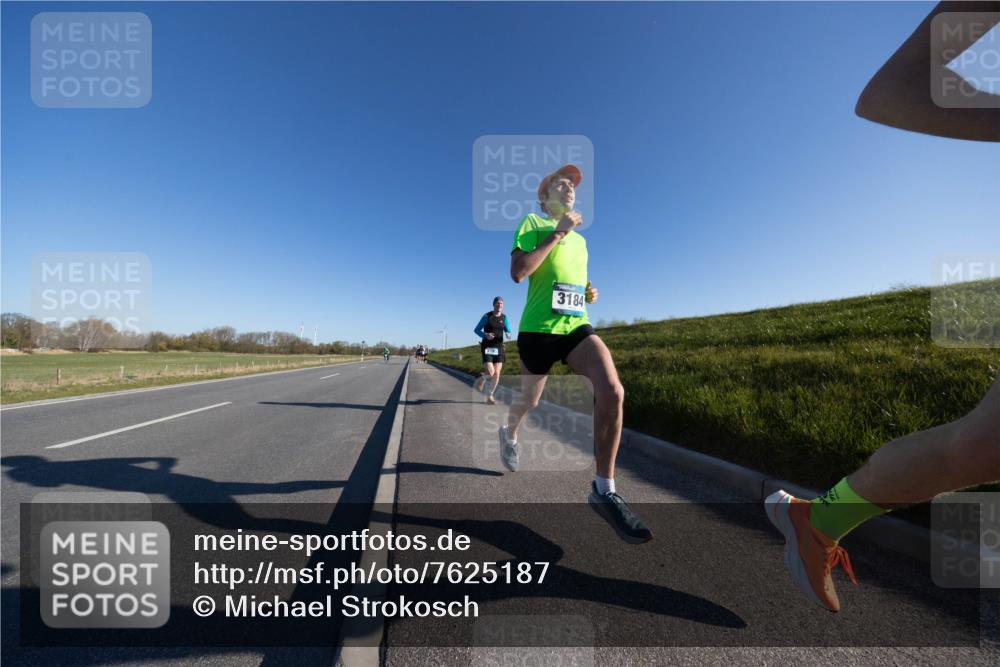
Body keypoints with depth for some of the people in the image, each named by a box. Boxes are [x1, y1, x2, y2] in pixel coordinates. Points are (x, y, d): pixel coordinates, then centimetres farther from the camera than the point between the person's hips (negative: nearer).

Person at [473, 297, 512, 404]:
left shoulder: (504, 317, 6)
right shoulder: (487, 316, -5)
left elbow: (508, 331, 12)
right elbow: (476, 330, -1)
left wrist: (508, 335, -13)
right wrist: (485, 335, -20)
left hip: (498, 348, 4)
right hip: (487, 347, -3)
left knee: (497, 374, -3)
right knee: (490, 373, -15)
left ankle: (490, 396, 14)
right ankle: (481, 378, 22)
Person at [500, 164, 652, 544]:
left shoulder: (580, 239, 23)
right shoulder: (532, 222, 4)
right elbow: (517, 272, -12)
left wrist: (590, 293, 9)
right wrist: (557, 233, -11)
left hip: (577, 326, 5)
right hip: (538, 328, -4)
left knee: (612, 392, -20)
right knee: (528, 402, 12)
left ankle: (603, 489, -5)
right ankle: (508, 433, 49)